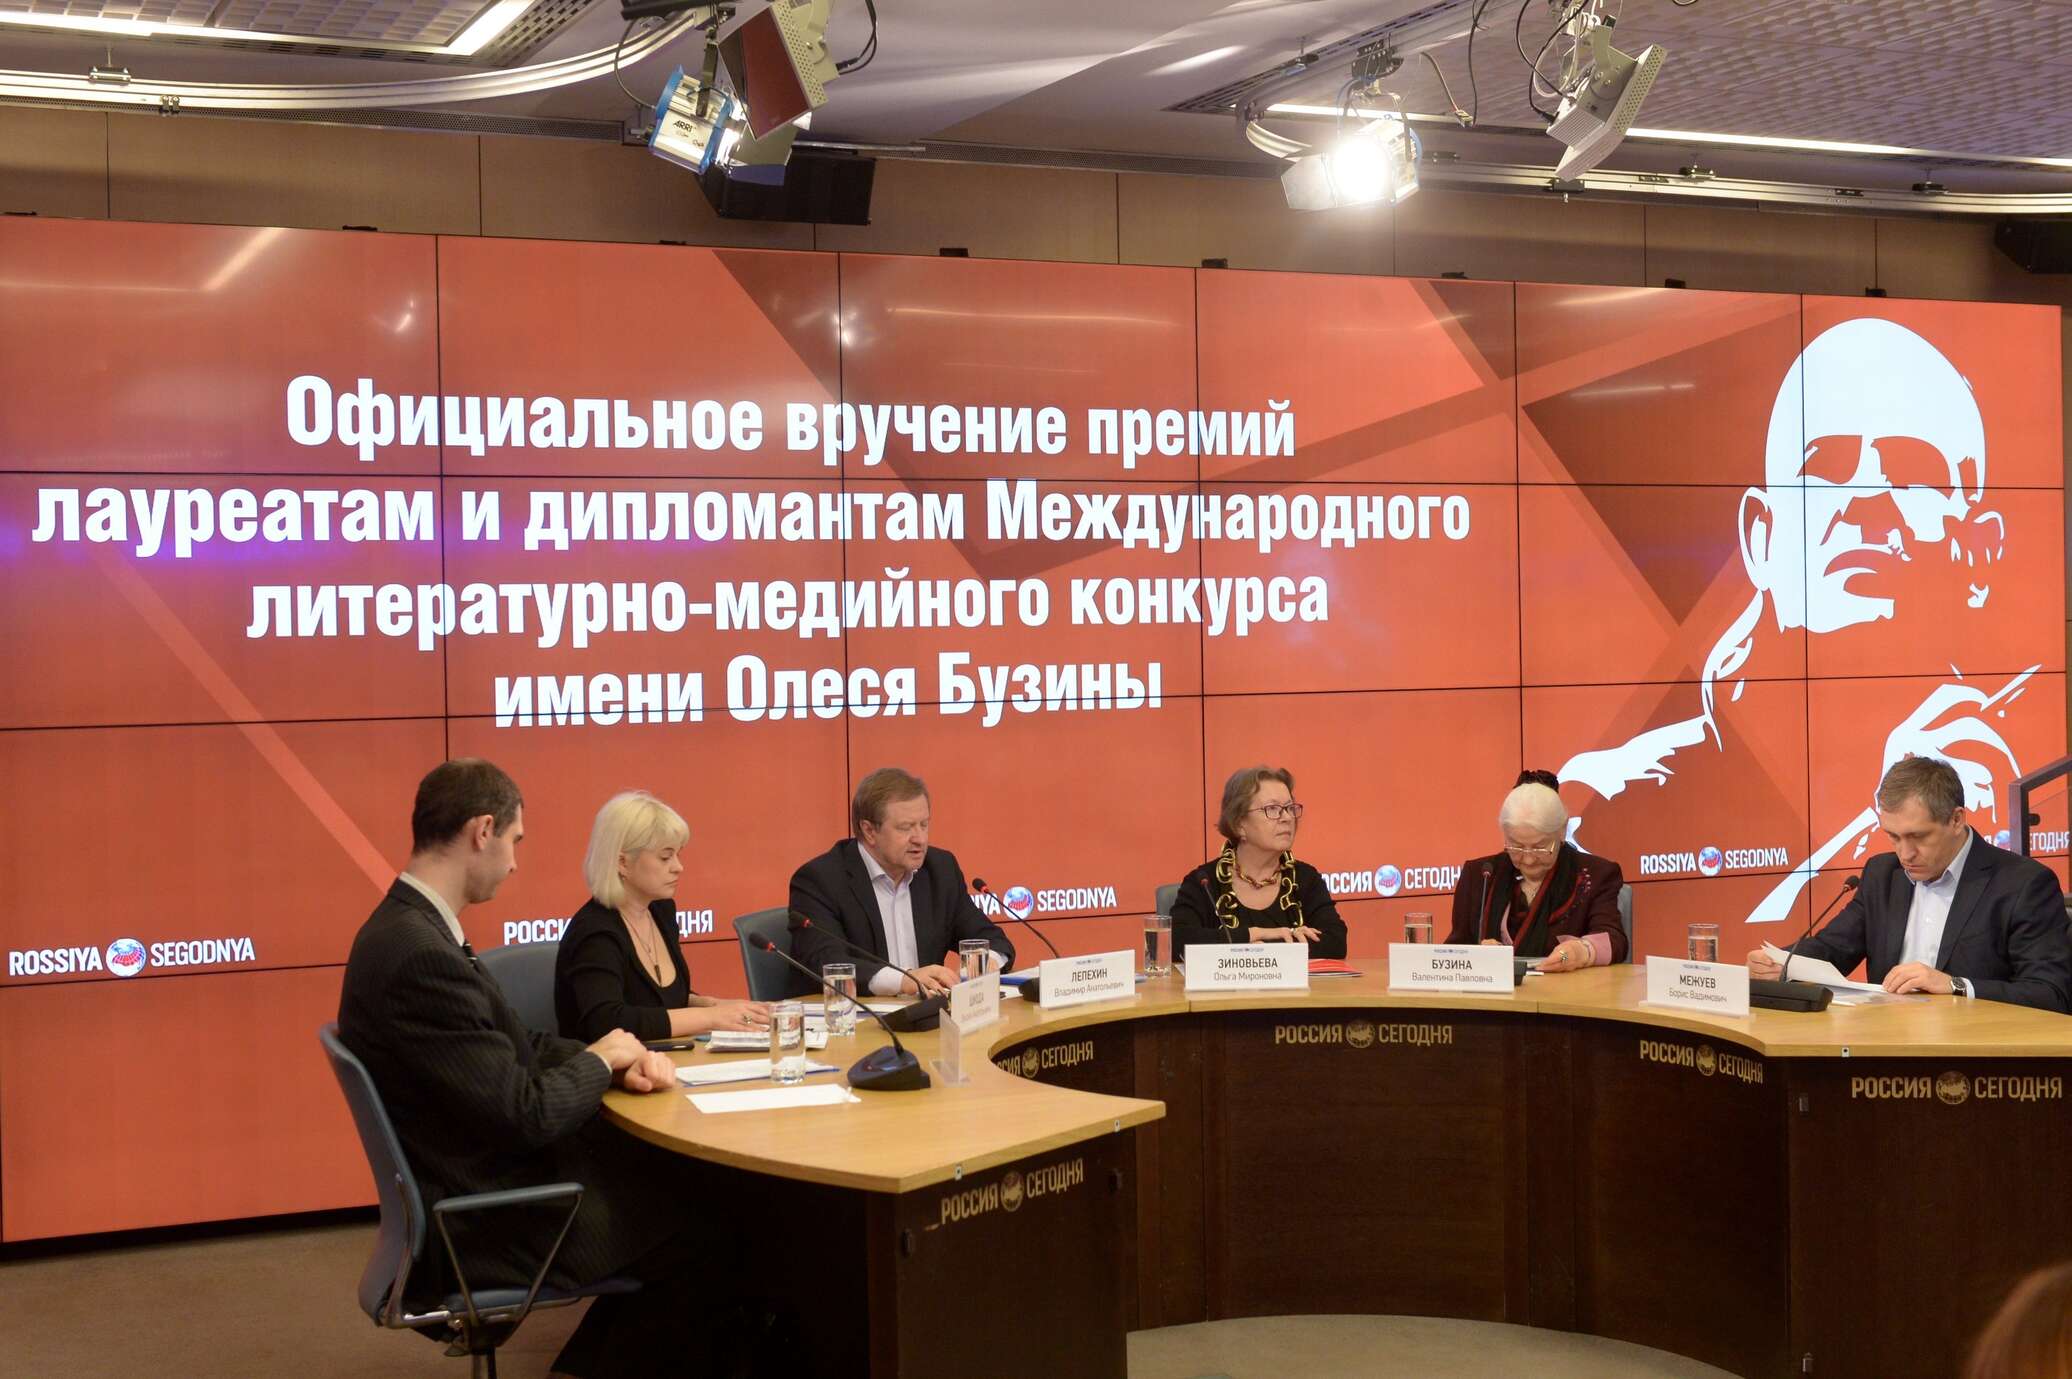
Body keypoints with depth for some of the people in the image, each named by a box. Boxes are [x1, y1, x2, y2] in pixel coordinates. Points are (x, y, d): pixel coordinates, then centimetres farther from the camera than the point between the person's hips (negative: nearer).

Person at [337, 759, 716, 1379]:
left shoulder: (409, 928, 4)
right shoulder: (422, 957, -28)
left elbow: (516, 1047, 11)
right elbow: (525, 1113, -26)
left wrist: (625, 1062, -4)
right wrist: (601, 1057, -7)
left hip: (482, 1182, 9)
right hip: (484, 1227, -9)